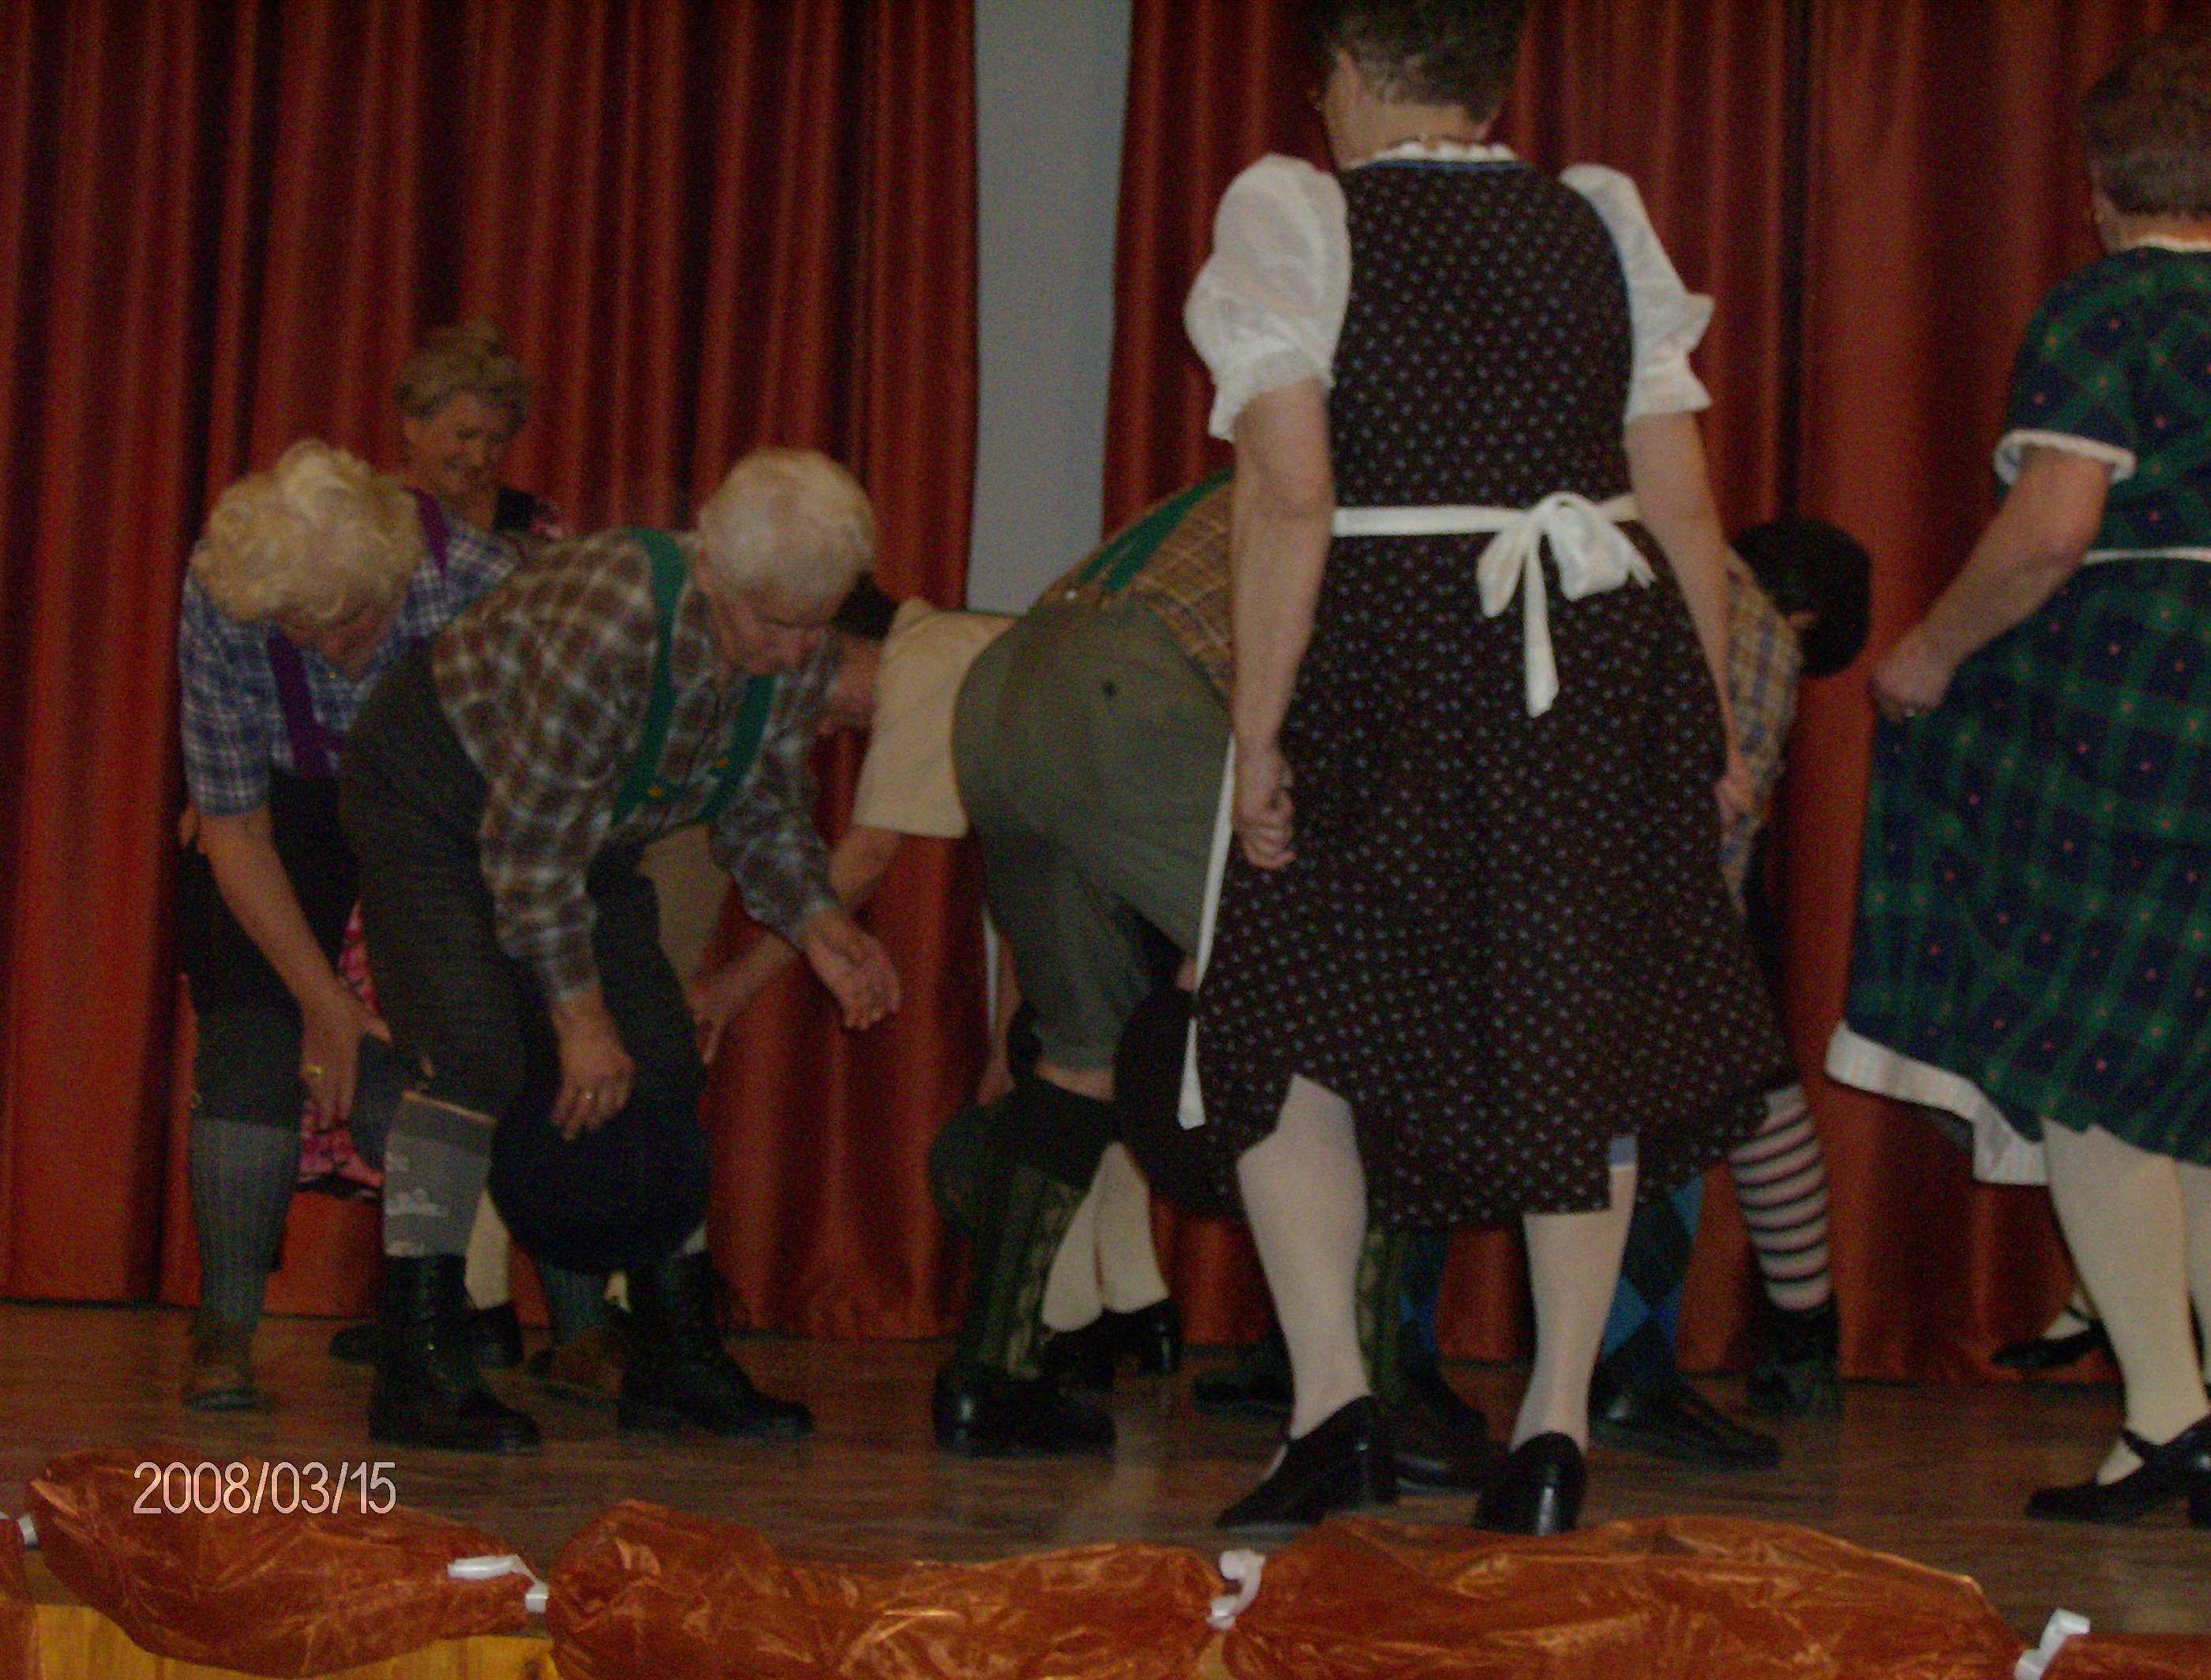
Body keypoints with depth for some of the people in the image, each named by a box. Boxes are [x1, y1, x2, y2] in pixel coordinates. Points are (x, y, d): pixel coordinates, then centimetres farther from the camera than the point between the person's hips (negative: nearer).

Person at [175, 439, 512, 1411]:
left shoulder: (477, 585, -36)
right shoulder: (219, 602, -31)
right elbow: (234, 829, -21)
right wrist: (323, 997, -23)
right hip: (288, 799, 1)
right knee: (256, 1023, -16)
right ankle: (225, 1330, -12)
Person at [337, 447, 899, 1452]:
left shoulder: (799, 661, -15)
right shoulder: (609, 621, -38)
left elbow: (764, 813, 2)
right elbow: (526, 840, -30)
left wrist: (818, 924, -16)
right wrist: (578, 1013, -25)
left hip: (583, 832, 7)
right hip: (434, 797, -7)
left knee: (661, 1065, 1)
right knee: (475, 1054, -23)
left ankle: (678, 1361, 11)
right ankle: (417, 1363, -19)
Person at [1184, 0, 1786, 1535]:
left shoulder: (1297, 218, -3)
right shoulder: (1601, 226, 8)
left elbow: (1290, 495, -14)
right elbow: (1686, 504, 5)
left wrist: (1260, 730, -11)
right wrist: (1713, 722, 13)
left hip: (1388, 660, -3)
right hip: (1605, 661, 3)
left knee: (1295, 1013, 11)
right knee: (1583, 1023, 11)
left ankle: (1335, 1403, 0)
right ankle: (1556, 1430, 11)